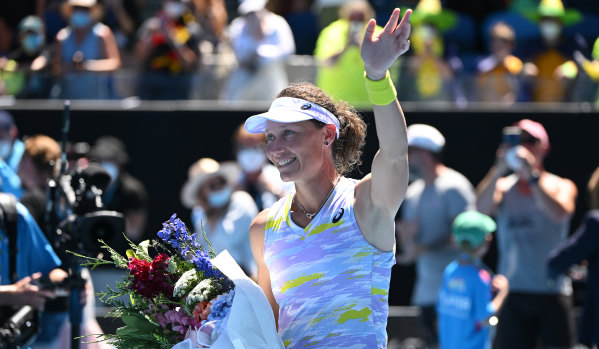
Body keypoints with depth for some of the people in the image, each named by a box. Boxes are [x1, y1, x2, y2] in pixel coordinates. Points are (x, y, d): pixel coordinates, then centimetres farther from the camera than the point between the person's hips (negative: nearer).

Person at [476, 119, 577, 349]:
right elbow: (482, 207, -10)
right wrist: (499, 169, -20)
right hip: (513, 293, 2)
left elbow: (559, 213, -17)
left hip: (553, 294, -2)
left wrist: (532, 174, -21)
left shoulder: (562, 187, 5)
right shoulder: (504, 187, 10)